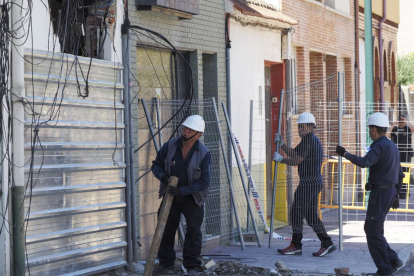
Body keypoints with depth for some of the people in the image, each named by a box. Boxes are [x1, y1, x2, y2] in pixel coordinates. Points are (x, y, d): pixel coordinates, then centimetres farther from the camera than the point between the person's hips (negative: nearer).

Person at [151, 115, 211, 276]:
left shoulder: (204, 154, -17)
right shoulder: (170, 146, -9)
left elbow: (204, 182, -18)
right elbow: (156, 165, 3)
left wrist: (182, 190, -25)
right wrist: (163, 177, -18)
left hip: (192, 198, -3)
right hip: (170, 196, 3)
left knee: (193, 231, 1)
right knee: (166, 229, 10)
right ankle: (165, 262, 25)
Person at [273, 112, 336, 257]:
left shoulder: (309, 140, -15)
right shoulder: (313, 139, 18)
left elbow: (296, 161, -16)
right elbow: (293, 153, 21)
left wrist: (280, 159, -2)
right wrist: (282, 144, 8)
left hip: (309, 182, -10)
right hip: (314, 181, 10)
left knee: (297, 212, -4)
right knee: (311, 215, 11)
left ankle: (296, 246, 1)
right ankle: (327, 244, 9)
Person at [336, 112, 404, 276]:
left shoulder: (379, 146, -16)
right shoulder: (392, 147, 15)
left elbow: (364, 163, -35)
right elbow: (399, 174, 20)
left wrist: (345, 154, -26)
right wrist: (396, 196, 26)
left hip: (380, 193, -9)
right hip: (389, 192, 9)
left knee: (374, 232, -3)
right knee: (370, 229, 15)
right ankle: (392, 260, 12)